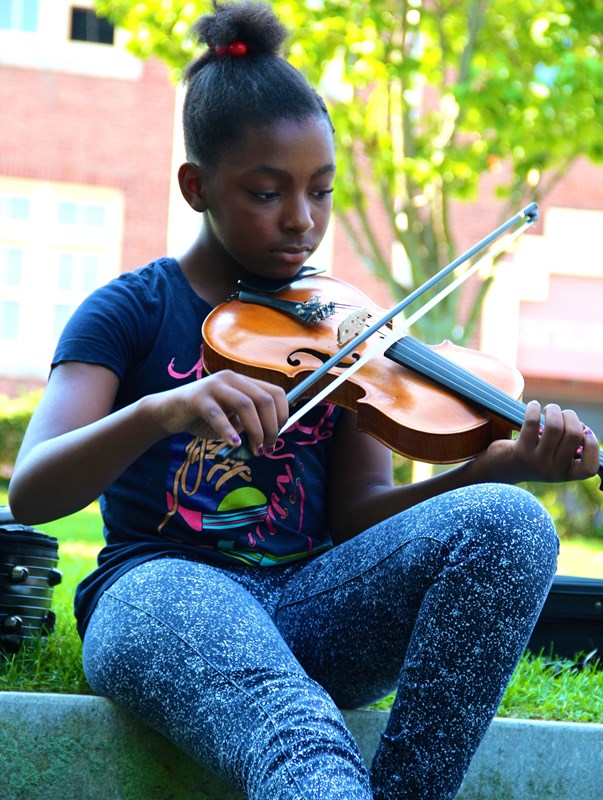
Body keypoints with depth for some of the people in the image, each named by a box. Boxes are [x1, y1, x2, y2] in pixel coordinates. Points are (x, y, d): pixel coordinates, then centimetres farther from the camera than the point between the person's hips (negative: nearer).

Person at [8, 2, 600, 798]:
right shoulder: (130, 312, 5)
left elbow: (358, 515, 7)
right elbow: (29, 493, -9)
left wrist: (502, 463, -12)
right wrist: (159, 410, -30)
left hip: (310, 599, 4)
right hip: (161, 591, -4)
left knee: (510, 522, -26)